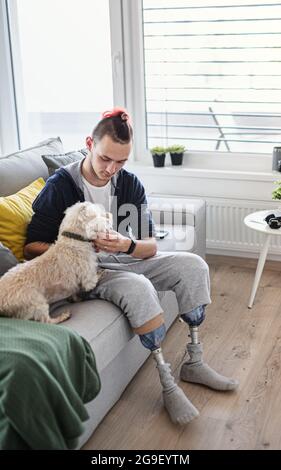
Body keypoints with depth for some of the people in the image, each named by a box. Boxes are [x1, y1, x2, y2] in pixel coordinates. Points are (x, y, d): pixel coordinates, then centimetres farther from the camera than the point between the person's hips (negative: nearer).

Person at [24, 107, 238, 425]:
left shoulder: (130, 184, -2)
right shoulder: (60, 186, -15)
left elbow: (150, 246, -4)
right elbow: (31, 247, -12)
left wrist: (127, 245, -27)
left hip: (123, 260, 6)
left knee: (193, 265, -10)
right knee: (138, 288, -34)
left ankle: (193, 363, 0)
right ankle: (168, 383, -21)